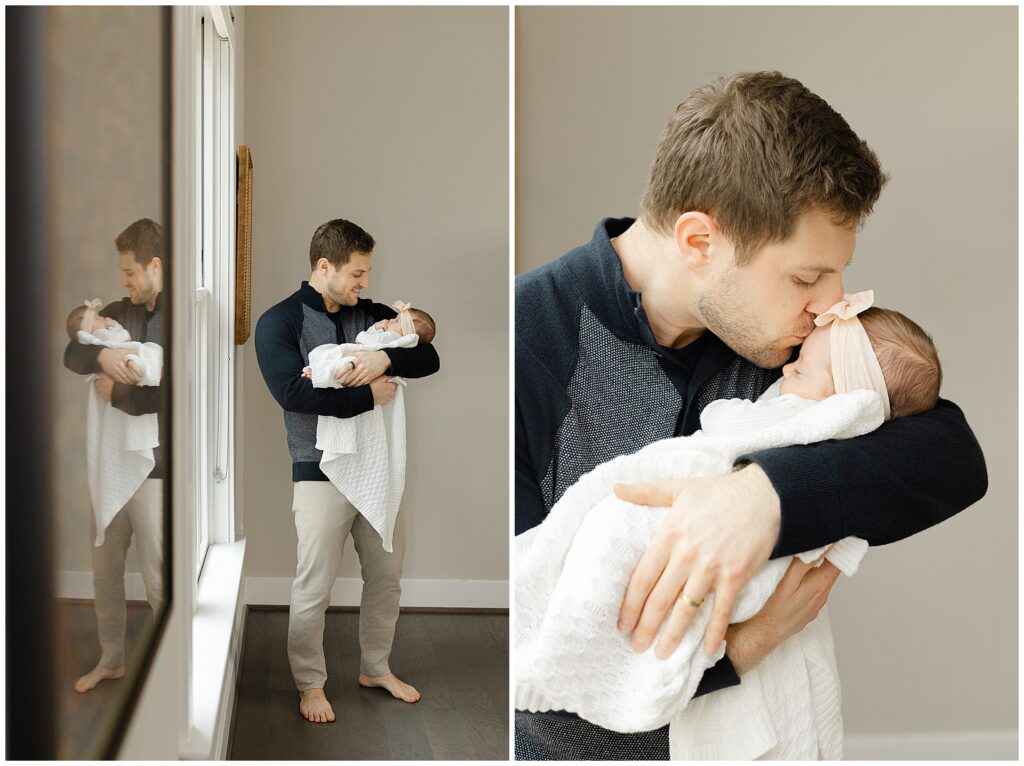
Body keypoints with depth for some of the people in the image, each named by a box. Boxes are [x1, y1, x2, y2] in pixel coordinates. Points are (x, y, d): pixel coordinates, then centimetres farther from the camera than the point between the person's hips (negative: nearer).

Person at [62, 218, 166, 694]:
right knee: (105, 568, 17)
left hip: (152, 468, -7)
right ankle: (111, 660, 35)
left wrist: (113, 393, -13)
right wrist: (101, 354, -21)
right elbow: (71, 354, 1)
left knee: (158, 579, 1)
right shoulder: (117, 313, 7)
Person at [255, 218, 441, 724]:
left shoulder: (372, 316, 6)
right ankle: (310, 684, 22)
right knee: (314, 588, 3)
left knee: (386, 575, 15)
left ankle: (375, 668, 35)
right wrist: (368, 395, -19)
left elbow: (429, 359, 2)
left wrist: (387, 358, -18)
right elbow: (292, 392, -23)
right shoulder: (280, 322, -9)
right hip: (322, 473, -5)